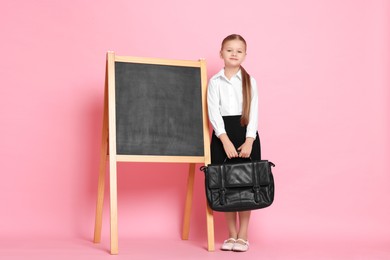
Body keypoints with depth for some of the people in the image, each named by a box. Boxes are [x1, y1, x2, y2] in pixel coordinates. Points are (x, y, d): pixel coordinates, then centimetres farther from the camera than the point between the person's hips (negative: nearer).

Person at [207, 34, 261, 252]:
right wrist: (225, 140, -16)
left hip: (246, 134, 0)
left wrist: (249, 141, -13)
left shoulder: (250, 81, 5)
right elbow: (214, 112, -5)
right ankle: (232, 235, 14)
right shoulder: (215, 82, 3)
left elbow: (253, 112, -1)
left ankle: (243, 236, 7)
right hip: (222, 135, 0)